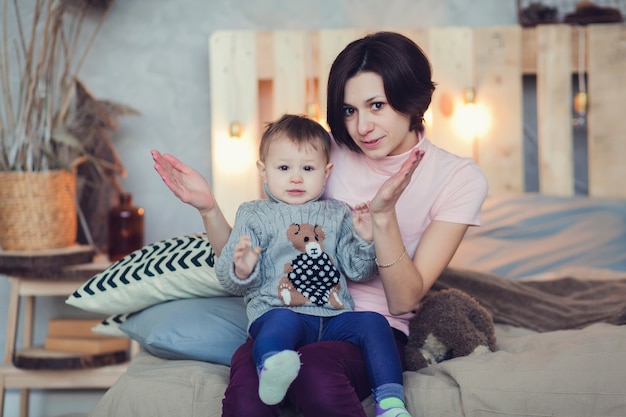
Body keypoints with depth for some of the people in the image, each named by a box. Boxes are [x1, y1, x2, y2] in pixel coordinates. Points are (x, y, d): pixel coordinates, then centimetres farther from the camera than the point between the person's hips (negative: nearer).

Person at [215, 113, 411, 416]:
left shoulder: (337, 214, 21)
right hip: (277, 309, -3)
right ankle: (271, 373, -63)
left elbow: (357, 271, 19)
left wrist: (365, 240, -1)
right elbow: (230, 278, 6)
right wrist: (241, 270, -18)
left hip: (335, 316, 4)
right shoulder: (254, 216, 13)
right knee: (284, 322, -36)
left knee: (374, 323, -21)